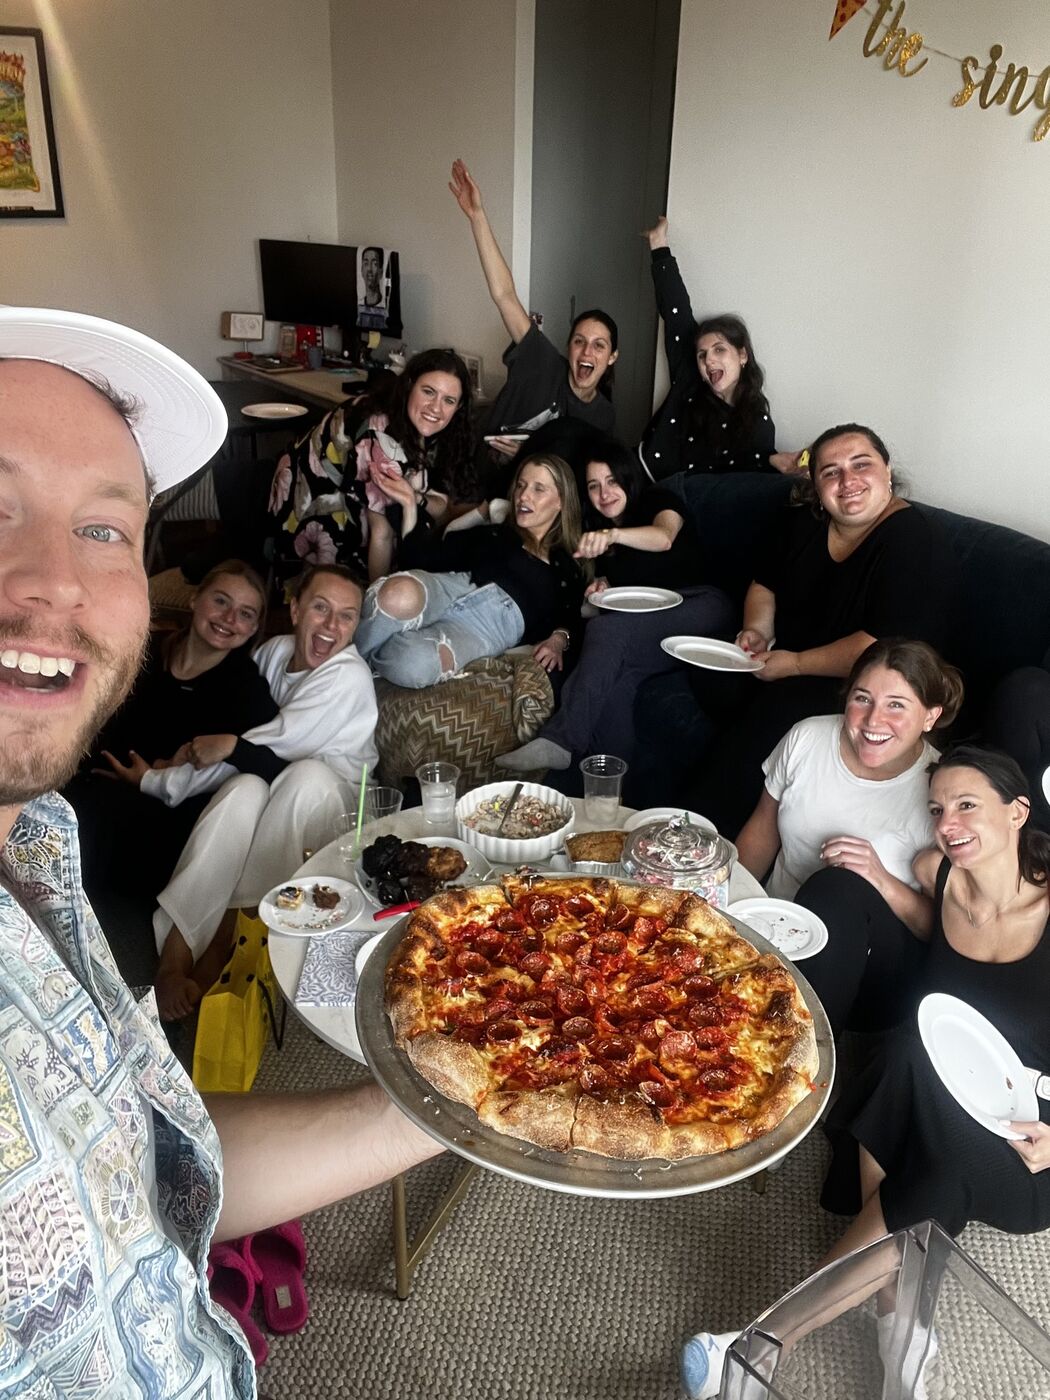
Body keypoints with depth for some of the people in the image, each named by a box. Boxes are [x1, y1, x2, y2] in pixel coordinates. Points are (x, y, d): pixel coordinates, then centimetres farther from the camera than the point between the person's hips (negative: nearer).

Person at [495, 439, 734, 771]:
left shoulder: (658, 500, 4)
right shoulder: (595, 530, 22)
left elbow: (664, 537, -21)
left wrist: (612, 535, -40)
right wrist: (602, 587, 10)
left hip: (697, 604, -5)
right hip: (642, 626, 6)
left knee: (605, 629, -33)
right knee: (614, 675, -32)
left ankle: (561, 741, -36)